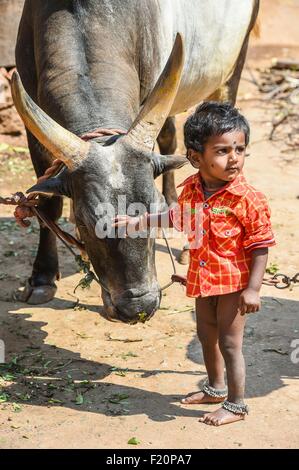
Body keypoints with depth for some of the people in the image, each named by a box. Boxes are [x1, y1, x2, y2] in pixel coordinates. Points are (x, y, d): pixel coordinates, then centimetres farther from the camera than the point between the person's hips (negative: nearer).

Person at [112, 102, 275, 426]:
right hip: (202, 279, 7)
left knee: (229, 343, 2)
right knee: (206, 335, 22)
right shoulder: (191, 189, -4)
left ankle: (236, 405, 19)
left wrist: (252, 289, -20)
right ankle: (216, 388, 44)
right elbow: (177, 217, 17)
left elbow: (260, 246, -17)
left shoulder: (249, 199, -21)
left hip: (233, 282, -7)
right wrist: (138, 222, 19)